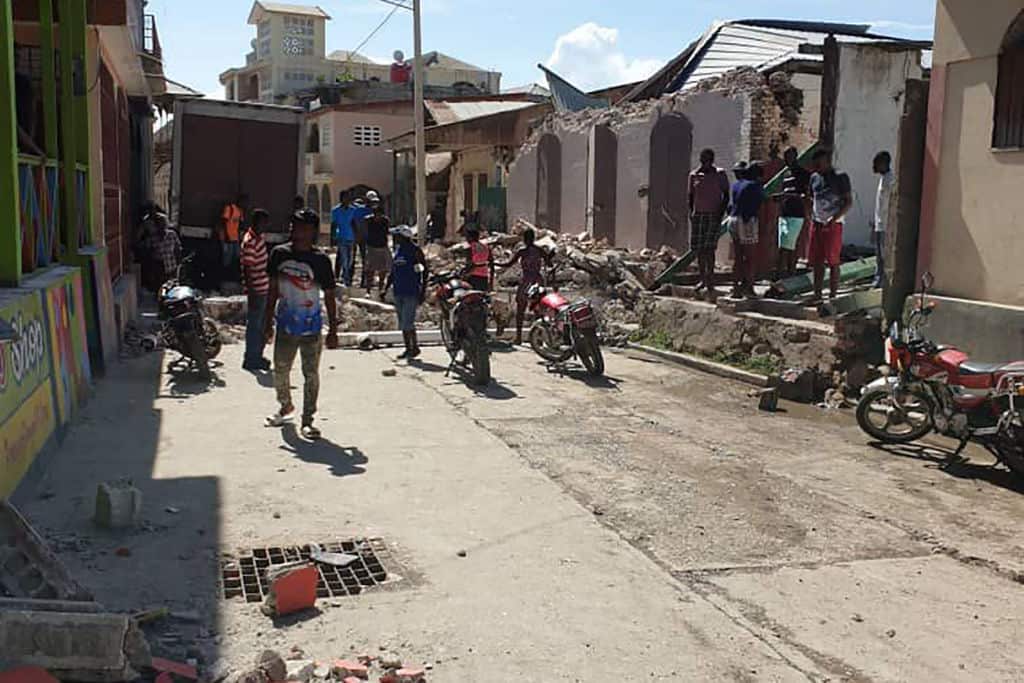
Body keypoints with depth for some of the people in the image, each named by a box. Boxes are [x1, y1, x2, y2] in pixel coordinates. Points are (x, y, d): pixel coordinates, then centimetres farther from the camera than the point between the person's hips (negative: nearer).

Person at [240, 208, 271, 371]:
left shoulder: (259, 238, 10)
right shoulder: (250, 242, -19)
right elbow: (247, 269, -21)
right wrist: (252, 294, -23)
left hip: (264, 289, 10)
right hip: (256, 291, -9)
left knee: (262, 325, 17)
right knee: (254, 325, 0)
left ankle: (257, 356, 29)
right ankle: (250, 360, 10)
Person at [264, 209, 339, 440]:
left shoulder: (320, 260, -8)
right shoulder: (279, 254, 2)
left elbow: (329, 296, -3)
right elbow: (273, 290, 9)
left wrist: (333, 330, -4)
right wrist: (268, 321, 7)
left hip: (311, 326, -3)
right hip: (285, 324, 4)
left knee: (311, 374, 0)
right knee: (280, 370, 14)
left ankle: (307, 420, 11)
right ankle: (286, 407, 40)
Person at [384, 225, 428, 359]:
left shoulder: (415, 250, -8)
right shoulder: (397, 251, 12)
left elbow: (425, 271, -7)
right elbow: (392, 272, 20)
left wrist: (423, 291, -10)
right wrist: (386, 288, 15)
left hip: (412, 292, -7)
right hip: (398, 292, 8)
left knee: (407, 322, -10)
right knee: (402, 322, 10)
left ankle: (415, 347, 4)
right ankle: (408, 348, 19)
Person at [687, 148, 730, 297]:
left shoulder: (720, 174, 1)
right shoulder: (694, 175, 9)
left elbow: (726, 196, 2)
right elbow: (690, 195, 14)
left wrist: (721, 212, -9)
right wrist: (691, 211, -1)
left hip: (714, 215, -3)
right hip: (698, 215, 3)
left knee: (709, 247, -13)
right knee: (699, 248, 3)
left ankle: (710, 280, -9)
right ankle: (702, 279, 12)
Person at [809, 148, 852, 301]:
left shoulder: (840, 177, -5)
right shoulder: (814, 178, 12)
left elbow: (849, 201, -8)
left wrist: (835, 218, -20)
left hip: (833, 225, -6)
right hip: (817, 224, 6)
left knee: (833, 262, -2)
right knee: (817, 261, 7)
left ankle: (832, 296, 3)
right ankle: (817, 295, 14)